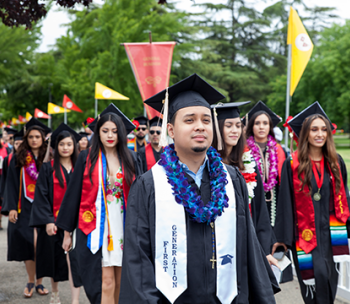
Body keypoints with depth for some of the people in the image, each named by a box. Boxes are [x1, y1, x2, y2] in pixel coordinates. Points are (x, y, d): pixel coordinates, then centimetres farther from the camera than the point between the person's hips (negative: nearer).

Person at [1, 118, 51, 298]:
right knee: (27, 245, 0)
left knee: (39, 245, -2)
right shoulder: (18, 159, 5)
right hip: (24, 208, 0)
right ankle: (31, 282, 14)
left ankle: (39, 282, 11)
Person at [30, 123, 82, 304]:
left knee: (72, 259, -10)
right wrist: (47, 221, -13)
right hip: (53, 220, 0)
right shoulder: (48, 168, 1)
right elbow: (41, 196, -4)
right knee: (55, 259, 11)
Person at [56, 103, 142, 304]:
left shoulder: (130, 158, 6)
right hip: (96, 228, -2)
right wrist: (67, 231, 3)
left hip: (123, 227, 3)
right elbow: (73, 195, 4)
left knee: (119, 282, 8)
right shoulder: (87, 159, 1)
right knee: (106, 283, -9)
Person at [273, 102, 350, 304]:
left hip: (331, 232, 4)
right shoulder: (293, 165, -4)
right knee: (318, 274, -14)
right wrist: (283, 237, -6)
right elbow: (286, 201, -4)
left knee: (330, 278, 5)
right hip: (306, 232, -3)